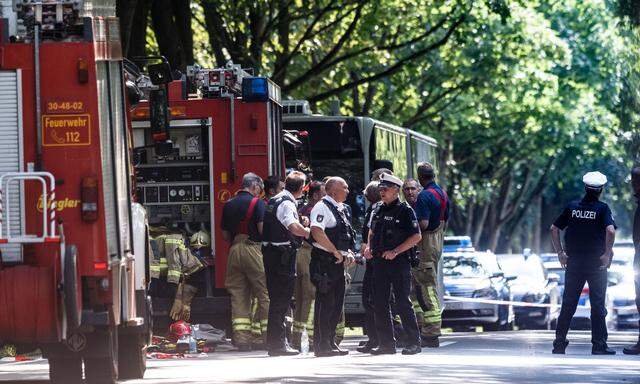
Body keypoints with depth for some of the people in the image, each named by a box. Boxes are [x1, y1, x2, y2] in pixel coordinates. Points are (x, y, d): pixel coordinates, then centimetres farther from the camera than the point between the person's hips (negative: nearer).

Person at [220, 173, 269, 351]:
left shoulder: (228, 205, 15)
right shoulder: (257, 203, -4)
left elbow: (225, 234, 15)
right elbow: (262, 229, -13)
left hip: (234, 250, 6)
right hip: (253, 248, -6)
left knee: (238, 295, 5)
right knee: (264, 293, -1)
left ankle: (241, 338, 0)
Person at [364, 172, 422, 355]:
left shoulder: (405, 211, -6)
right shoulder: (378, 211, 14)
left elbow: (416, 236, -11)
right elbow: (372, 232, 28)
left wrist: (395, 251, -17)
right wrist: (369, 247, 9)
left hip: (399, 262, -7)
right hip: (379, 262, 7)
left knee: (403, 302, -7)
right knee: (380, 303, 5)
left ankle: (414, 342, -1)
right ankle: (386, 343, 11)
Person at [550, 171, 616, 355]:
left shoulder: (572, 207, 5)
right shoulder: (602, 208, -6)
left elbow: (554, 229, 6)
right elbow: (610, 231, -21)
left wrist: (560, 253, 8)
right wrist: (607, 254, -11)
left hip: (573, 262, 3)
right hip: (597, 264, -3)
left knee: (568, 304, 8)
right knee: (598, 305, 3)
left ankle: (559, 342, 7)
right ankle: (599, 345, 2)